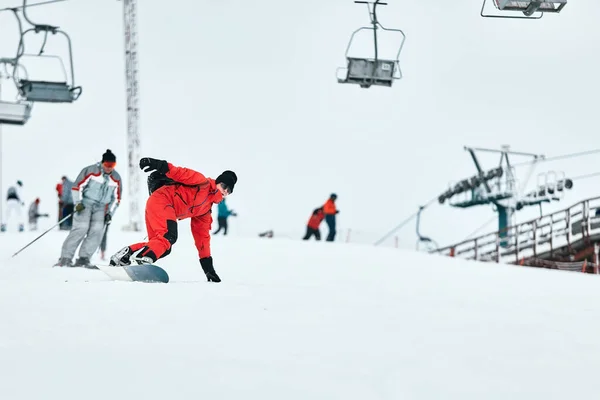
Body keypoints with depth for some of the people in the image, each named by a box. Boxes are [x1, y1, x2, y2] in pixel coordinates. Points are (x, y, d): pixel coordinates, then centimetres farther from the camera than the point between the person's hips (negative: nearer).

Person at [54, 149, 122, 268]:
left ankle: (83, 259, -10)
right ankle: (65, 258, -18)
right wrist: (78, 203, -13)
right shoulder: (91, 171, -8)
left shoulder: (116, 178, 5)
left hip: (101, 208, 5)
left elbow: (116, 198, 14)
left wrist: (110, 213, 5)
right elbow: (77, 186, -5)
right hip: (85, 204, -5)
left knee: (97, 230, -14)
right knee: (81, 228, -19)